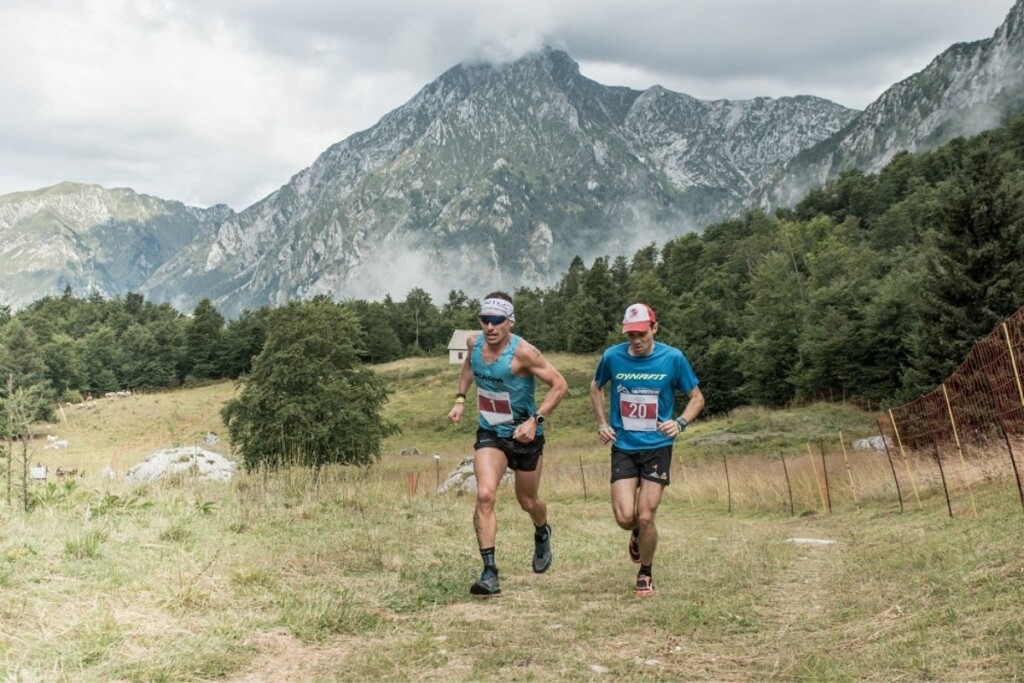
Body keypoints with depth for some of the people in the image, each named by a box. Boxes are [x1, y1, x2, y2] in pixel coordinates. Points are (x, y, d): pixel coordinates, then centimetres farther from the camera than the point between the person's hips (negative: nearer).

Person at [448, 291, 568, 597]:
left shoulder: (523, 352, -24)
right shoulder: (474, 343, -8)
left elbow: (559, 385, -19)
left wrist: (535, 420, -25)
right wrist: (460, 398, 7)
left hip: (524, 434, -3)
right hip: (489, 433, 3)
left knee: (528, 502, 15)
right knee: (485, 495, -18)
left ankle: (542, 534, 51)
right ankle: (490, 572, -14)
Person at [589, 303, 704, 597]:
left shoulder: (673, 358, -9)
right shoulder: (612, 356, -5)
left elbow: (697, 397, 3)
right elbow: (596, 387, 16)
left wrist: (680, 423, -15)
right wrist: (602, 424, 6)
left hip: (657, 447, -1)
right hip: (623, 447, 1)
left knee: (645, 517, -5)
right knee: (625, 517, -8)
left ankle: (645, 575, 22)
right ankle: (638, 533, 31)